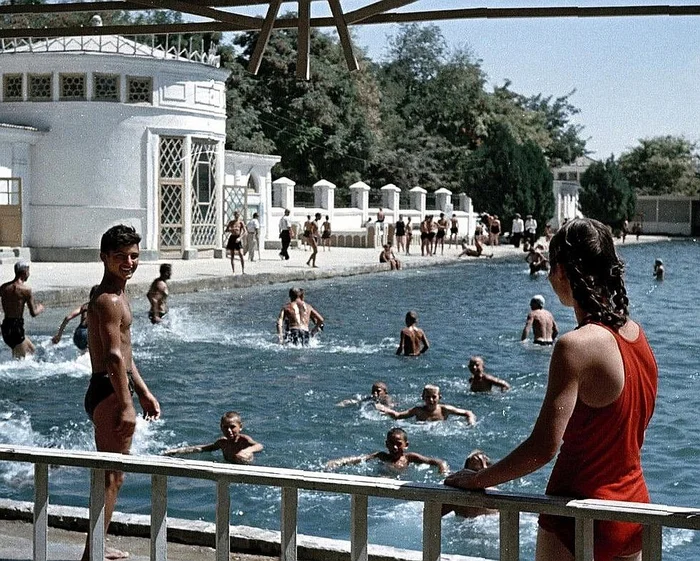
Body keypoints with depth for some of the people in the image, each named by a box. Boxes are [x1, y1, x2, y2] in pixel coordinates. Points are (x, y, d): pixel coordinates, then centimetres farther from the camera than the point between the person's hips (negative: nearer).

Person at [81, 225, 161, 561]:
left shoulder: (117, 295, 17)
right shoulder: (109, 300, -17)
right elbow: (113, 356, -23)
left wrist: (144, 393, 23)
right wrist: (126, 405, -24)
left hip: (112, 391, 11)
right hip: (109, 392, -11)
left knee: (110, 476, 18)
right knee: (112, 477, -7)